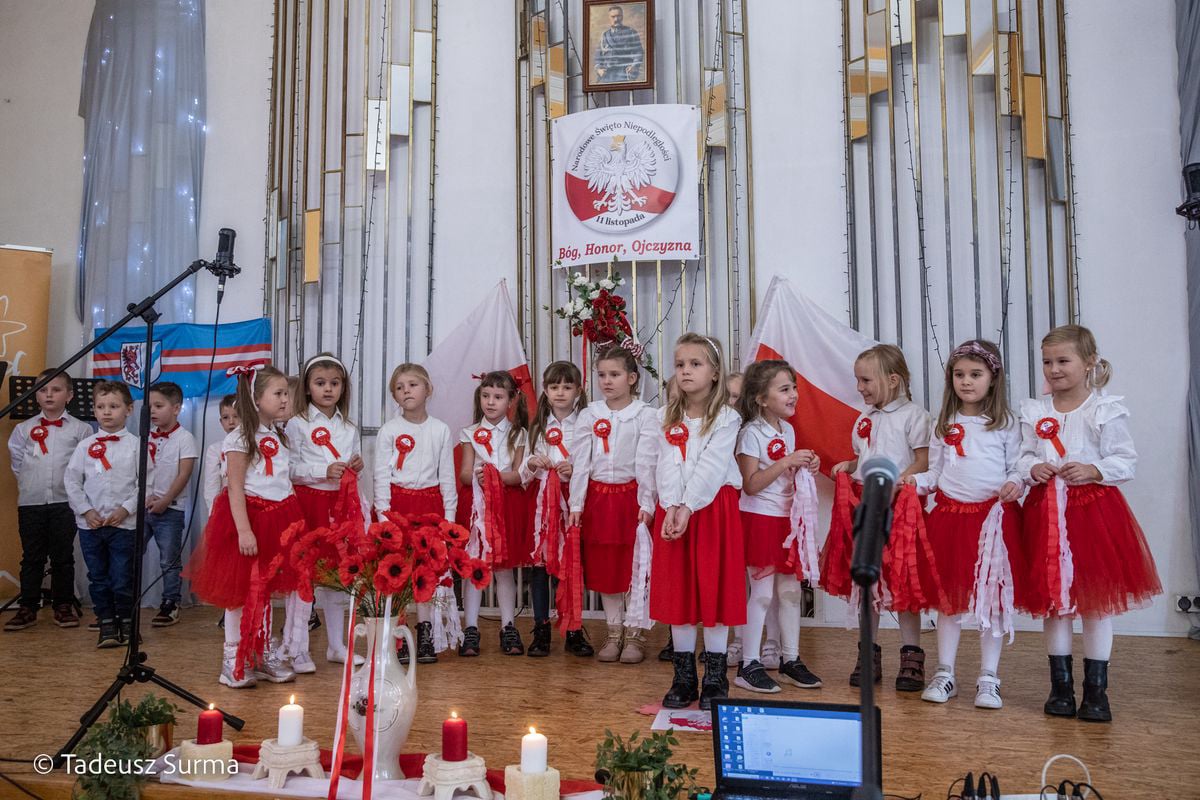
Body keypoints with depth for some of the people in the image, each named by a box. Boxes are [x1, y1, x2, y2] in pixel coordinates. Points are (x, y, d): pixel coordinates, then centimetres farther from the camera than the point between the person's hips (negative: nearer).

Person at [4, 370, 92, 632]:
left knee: (63, 557, 5)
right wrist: (29, 480, 6)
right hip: (30, 502, 2)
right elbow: (15, 458, 12)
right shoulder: (24, 428, 7)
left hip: (65, 502, -1)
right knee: (31, 557, 7)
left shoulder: (80, 429, 1)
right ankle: (27, 608, 13)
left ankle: (63, 607, 14)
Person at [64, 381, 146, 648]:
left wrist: (126, 508, -12)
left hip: (124, 523, -3)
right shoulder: (85, 445, 5)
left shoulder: (135, 444, -2)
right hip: (90, 523, 3)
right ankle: (107, 624, 21)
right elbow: (71, 480, 6)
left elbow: (146, 482, -5)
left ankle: (126, 621, 19)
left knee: (122, 579, 1)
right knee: (98, 578, 9)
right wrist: (86, 510, -5)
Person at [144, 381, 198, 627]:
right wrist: (145, 496, -6)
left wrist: (164, 501, -12)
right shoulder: (147, 437, 9)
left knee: (169, 560, 1)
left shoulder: (184, 438, -7)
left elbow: (184, 475, -11)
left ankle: (171, 604, 12)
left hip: (170, 509, -5)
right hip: (143, 506, 5)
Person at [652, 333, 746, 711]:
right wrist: (672, 508, -17)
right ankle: (683, 678, 17)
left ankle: (715, 679, 12)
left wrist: (688, 508, -22)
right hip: (673, 509, 3)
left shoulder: (726, 418, -2)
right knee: (677, 591, 6)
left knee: (715, 591, 0)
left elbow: (711, 467, -13)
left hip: (713, 509, -3)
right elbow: (666, 467, -2)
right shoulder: (666, 418, 9)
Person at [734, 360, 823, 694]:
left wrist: (807, 466, 1)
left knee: (791, 590, 11)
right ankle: (749, 665, 8)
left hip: (789, 517, 7)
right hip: (761, 519, -7)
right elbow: (750, 484, -19)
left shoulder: (788, 429, 10)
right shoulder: (752, 433, -13)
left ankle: (791, 661, 22)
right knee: (762, 593, -3)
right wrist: (787, 462, -24)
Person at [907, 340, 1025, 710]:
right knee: (948, 595, 8)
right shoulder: (944, 425, 9)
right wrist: (915, 481, -8)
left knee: (993, 595, 3)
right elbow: (936, 472, 11)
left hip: (995, 516, -2)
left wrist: (1015, 483, -17)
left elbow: (1016, 467, 4)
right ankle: (945, 673, 19)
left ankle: (988, 678, 15)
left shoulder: (1006, 424, 4)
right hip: (950, 514, 2)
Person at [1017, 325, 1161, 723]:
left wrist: (1094, 470, -21)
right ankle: (1061, 686, 20)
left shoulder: (1106, 410, -4)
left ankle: (1096, 690, 15)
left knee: (1096, 598, 4)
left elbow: (1126, 461, -5)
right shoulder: (1034, 412, 6)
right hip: (1046, 510, 3)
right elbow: (1025, 456, 9)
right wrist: (1033, 468, -12)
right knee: (1052, 598, 8)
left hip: (1094, 508, -3)